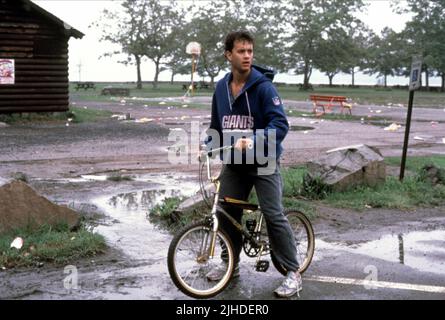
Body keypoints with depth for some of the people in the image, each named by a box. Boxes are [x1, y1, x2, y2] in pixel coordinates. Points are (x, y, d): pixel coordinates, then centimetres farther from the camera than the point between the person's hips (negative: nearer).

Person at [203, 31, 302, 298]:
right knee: (226, 213, 10)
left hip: (263, 162, -6)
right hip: (233, 163, 6)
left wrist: (254, 141, -35)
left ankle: (293, 273, 4)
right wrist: (208, 145, -2)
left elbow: (280, 124, -22)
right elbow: (217, 125, 15)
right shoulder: (221, 87, 5)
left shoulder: (263, 86, -14)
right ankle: (232, 263, 30)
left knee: (274, 216, -8)